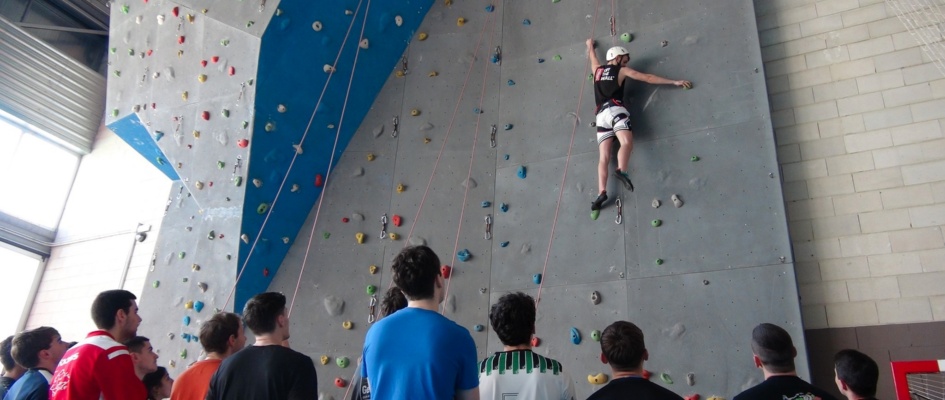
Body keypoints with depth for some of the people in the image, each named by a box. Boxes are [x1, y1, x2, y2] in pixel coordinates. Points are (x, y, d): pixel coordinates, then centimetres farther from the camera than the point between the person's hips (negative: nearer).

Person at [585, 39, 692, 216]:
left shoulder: (597, 69, 25)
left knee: (604, 157, -5)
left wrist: (590, 44, 71)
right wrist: (675, 82, 13)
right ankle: (622, 170, -54)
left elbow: (592, 56, 49)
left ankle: (602, 192, -21)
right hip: (615, 110, -4)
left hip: (601, 115, 5)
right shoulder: (622, 70, 13)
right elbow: (648, 78, 11)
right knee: (627, 143, -23)